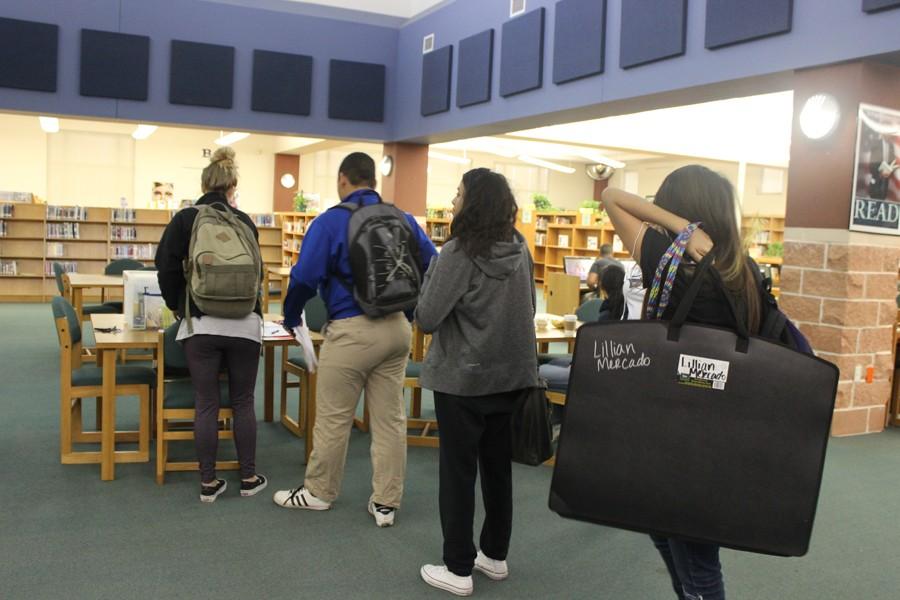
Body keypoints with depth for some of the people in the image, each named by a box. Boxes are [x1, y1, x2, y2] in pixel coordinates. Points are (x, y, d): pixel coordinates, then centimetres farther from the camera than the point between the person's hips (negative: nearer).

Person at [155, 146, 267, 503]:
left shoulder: (185, 219, 0)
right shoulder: (245, 222, 6)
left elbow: (167, 269, -4)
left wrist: (176, 305, 14)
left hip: (200, 323, -1)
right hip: (244, 323, 1)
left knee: (206, 405, 5)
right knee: (243, 402, 11)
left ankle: (208, 483, 12)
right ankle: (249, 478, 18)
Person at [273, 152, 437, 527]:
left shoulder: (330, 222, -5)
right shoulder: (403, 219, 9)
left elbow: (305, 278, -11)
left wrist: (291, 319, 5)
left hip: (352, 330, -5)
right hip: (397, 327, 5)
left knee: (333, 417, 10)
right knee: (390, 418, 10)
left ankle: (319, 492, 26)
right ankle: (386, 503, 18)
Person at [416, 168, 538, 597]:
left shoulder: (460, 253, -17)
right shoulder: (520, 250, 4)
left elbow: (426, 319, -16)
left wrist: (432, 273, -2)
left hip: (463, 378, -7)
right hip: (511, 375, 7)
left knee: (458, 473, 4)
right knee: (498, 468, 16)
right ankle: (495, 555, 29)